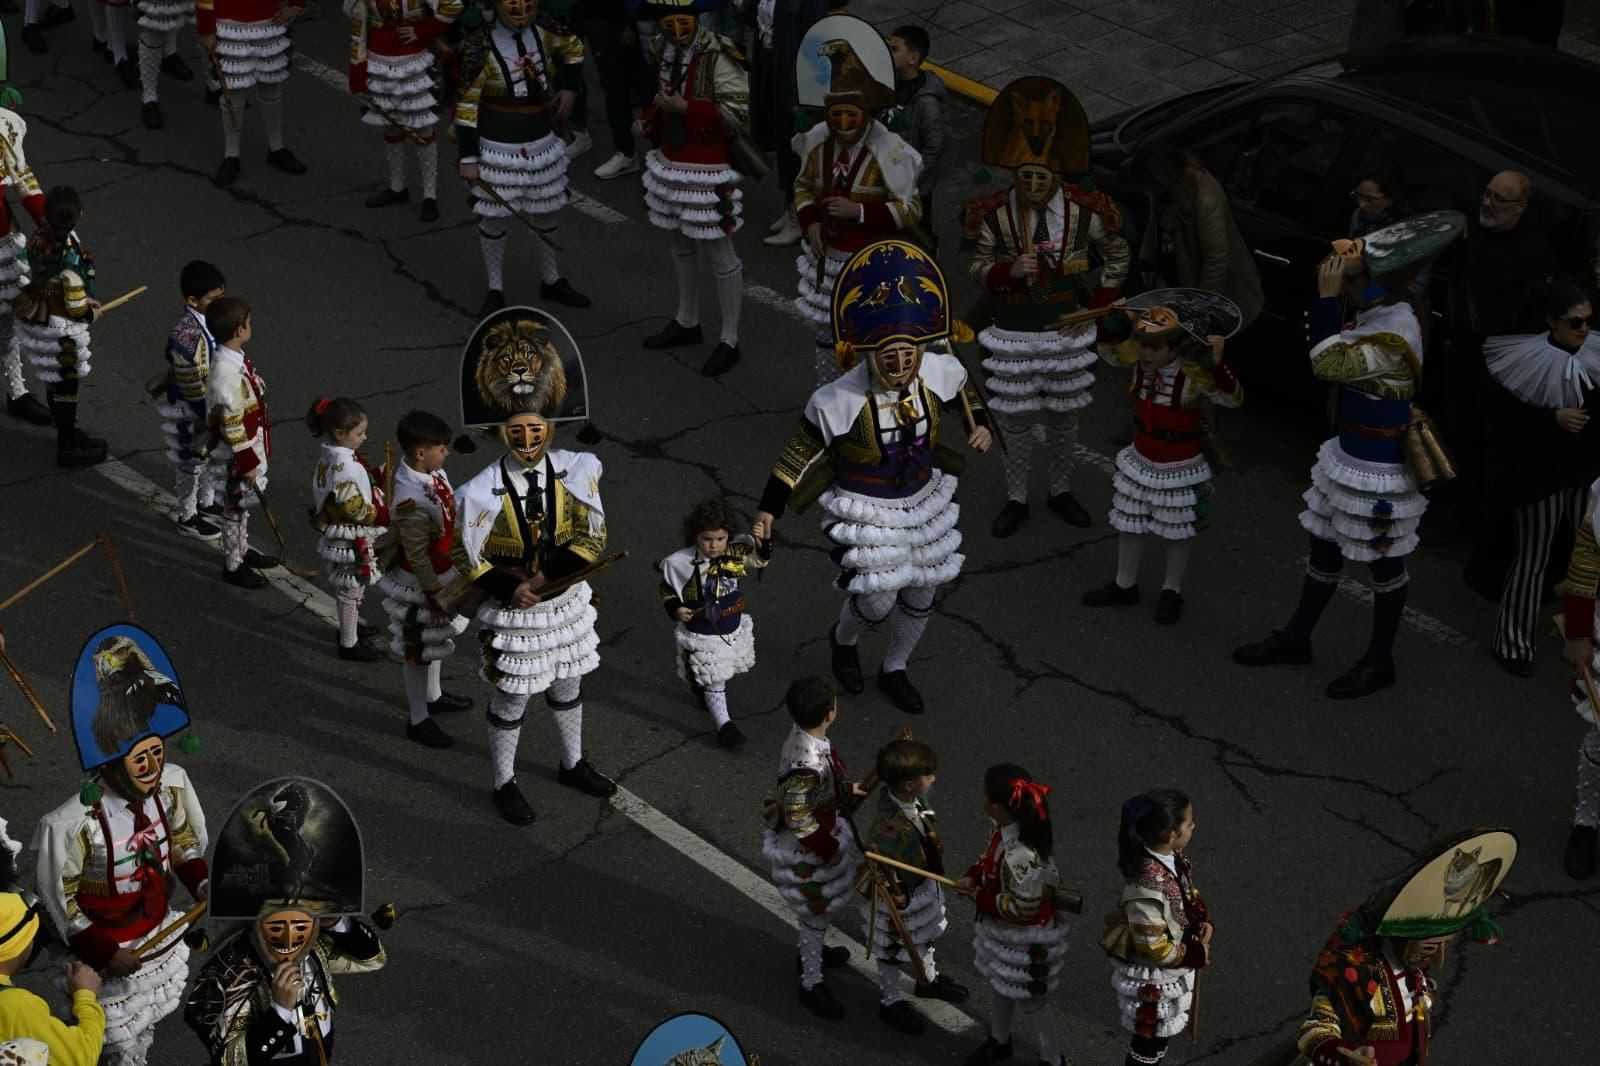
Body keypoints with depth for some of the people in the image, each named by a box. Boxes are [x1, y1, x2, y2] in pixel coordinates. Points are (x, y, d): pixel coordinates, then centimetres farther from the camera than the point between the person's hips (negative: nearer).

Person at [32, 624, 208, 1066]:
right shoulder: (69, 825, -34)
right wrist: (104, 954, -19)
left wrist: (204, 887, -13)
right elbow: (60, 903, -19)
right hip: (106, 950, -5)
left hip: (163, 937, 5)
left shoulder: (172, 785, -18)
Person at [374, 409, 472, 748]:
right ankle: (418, 719, 27)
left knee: (436, 639, 28)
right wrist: (434, 593, -17)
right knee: (418, 650, 10)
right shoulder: (411, 501, -37)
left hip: (444, 571, 9)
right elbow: (416, 555, -27)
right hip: (420, 582, -9)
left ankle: (432, 696, 50)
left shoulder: (429, 470, -9)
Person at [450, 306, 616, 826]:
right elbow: (467, 560, -13)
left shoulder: (575, 472, -14)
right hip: (511, 610, -4)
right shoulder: (483, 493, -24)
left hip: (567, 602, 4)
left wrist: (553, 573, -19)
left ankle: (573, 764, 47)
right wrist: (510, 591, -23)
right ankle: (505, 784, 33)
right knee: (510, 700, 12)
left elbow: (593, 534, -6)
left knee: (567, 688, 24)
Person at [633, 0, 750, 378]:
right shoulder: (663, 50, 1)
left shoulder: (716, 55, -22)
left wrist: (684, 108, -26)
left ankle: (729, 340, 14)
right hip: (670, 163, 8)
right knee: (680, 246, 22)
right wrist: (649, 122, 1)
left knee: (719, 254, 3)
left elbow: (740, 112, -24)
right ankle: (686, 323, 40)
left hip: (708, 170, -8)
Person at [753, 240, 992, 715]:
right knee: (877, 602, 0)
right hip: (865, 511, -5)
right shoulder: (841, 400, -30)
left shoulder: (938, 372, -19)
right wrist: (769, 510, -17)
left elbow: (963, 389, 9)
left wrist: (980, 424, -5)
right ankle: (843, 640, 39)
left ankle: (894, 671, 45)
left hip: (923, 502, 5)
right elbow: (800, 453, -17)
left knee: (921, 595, 17)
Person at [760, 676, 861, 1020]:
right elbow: (799, 820, -30)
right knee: (816, 914, 13)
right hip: (807, 849, -9)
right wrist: (828, 849, -18)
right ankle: (811, 984, 34)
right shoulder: (806, 765, -41)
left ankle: (813, 952, 57)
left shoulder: (806, 735, -13)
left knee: (826, 906, 31)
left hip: (825, 830, 9)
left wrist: (846, 789, 10)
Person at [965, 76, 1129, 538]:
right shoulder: (995, 214, -14)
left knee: (1063, 417, 16)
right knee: (1016, 419, 8)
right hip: (1014, 336, -1)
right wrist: (1010, 269, -26)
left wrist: (1094, 307, -1)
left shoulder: (1084, 212, -12)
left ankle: (1061, 491, 35)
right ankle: (1016, 500, 24)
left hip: (1065, 332, 1)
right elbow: (977, 268, -4)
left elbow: (1117, 257, 3)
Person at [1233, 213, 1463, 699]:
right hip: (1351, 455, 10)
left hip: (1379, 469, -10)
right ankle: (1296, 638, 36)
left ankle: (1380, 661, 23)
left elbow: (1327, 363, -30)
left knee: (1383, 562, 8)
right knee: (1324, 545, 20)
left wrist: (1327, 297, -27)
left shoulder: (1392, 337, -29)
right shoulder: (1382, 316, 0)